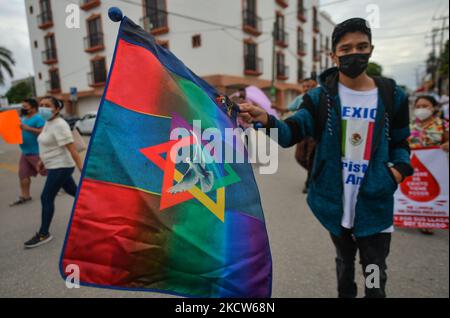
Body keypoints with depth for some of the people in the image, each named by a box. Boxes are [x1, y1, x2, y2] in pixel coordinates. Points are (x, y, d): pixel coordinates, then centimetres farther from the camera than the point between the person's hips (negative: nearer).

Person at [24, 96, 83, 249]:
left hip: (61, 167, -10)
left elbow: (72, 149, -26)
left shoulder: (59, 125, -20)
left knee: (46, 198, -4)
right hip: (56, 166, 10)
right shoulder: (48, 123, 10)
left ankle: (43, 234, 7)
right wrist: (42, 160, 22)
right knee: (74, 191, 18)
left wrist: (81, 169, -29)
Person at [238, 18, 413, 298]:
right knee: (344, 260, 25)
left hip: (375, 202, 0)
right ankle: (345, 294, 51)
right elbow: (290, 133, -18)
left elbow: (400, 142, 9)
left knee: (375, 272, 13)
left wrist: (400, 167, -12)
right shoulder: (320, 96, -7)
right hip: (335, 200, 1)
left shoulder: (393, 96, -3)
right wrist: (265, 119, -39)